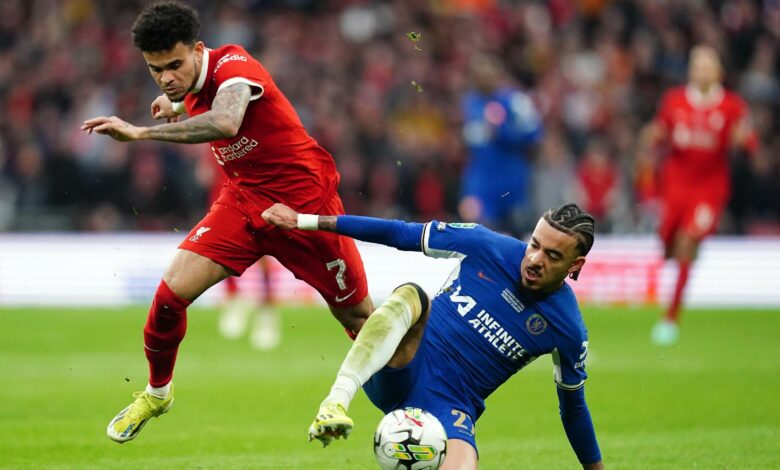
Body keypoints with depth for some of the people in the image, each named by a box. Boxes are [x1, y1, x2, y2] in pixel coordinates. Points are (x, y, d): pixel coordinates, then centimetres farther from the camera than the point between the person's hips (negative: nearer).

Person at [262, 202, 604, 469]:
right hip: (397, 374, 1)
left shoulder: (568, 330, -5)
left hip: (449, 407, -1)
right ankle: (337, 401, -47)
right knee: (410, 295, -32)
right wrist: (306, 221, 1)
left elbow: (573, 405, 10)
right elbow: (403, 234, 1)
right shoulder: (488, 246, -5)